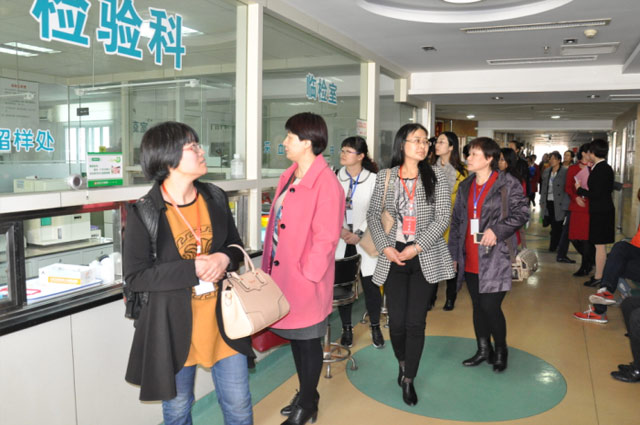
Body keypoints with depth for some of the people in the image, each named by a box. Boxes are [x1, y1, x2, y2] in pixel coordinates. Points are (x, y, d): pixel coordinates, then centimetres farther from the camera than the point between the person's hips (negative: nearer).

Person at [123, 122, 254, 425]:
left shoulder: (215, 198, -1)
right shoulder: (143, 214, -13)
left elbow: (236, 246, 10)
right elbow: (134, 276, -12)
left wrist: (225, 258, -14)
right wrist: (192, 270, -22)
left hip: (221, 318, 3)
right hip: (173, 325, -3)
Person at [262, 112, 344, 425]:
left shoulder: (326, 183, -18)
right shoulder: (289, 176, 8)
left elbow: (325, 239, -19)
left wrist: (306, 275, -16)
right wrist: (270, 267, 10)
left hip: (305, 281, -8)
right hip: (282, 274, 8)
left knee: (308, 342, 10)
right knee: (294, 338, 20)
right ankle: (305, 396, 41)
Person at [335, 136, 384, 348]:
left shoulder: (373, 179, -5)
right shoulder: (336, 178, 2)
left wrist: (359, 234, -11)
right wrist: (340, 230, -10)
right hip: (341, 240, 2)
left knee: (370, 284, 1)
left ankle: (375, 328, 21)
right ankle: (347, 328, 21)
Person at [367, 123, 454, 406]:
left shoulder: (436, 177, 1)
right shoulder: (385, 177, 4)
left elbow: (442, 218, -5)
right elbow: (373, 215, 5)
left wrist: (417, 247, -13)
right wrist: (385, 247, -7)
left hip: (425, 258, -1)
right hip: (394, 256, 1)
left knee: (416, 322, -1)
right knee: (397, 321, 2)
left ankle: (409, 379, 19)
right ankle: (402, 363, 33)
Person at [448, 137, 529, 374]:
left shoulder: (507, 184, -5)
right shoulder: (465, 187, 12)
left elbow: (521, 213, -9)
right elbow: (456, 222, 15)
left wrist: (497, 230, -20)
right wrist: (454, 253, 12)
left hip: (495, 259, -6)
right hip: (470, 261, 6)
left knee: (491, 307, -5)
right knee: (478, 306, 13)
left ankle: (501, 351, 19)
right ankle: (483, 350, 30)